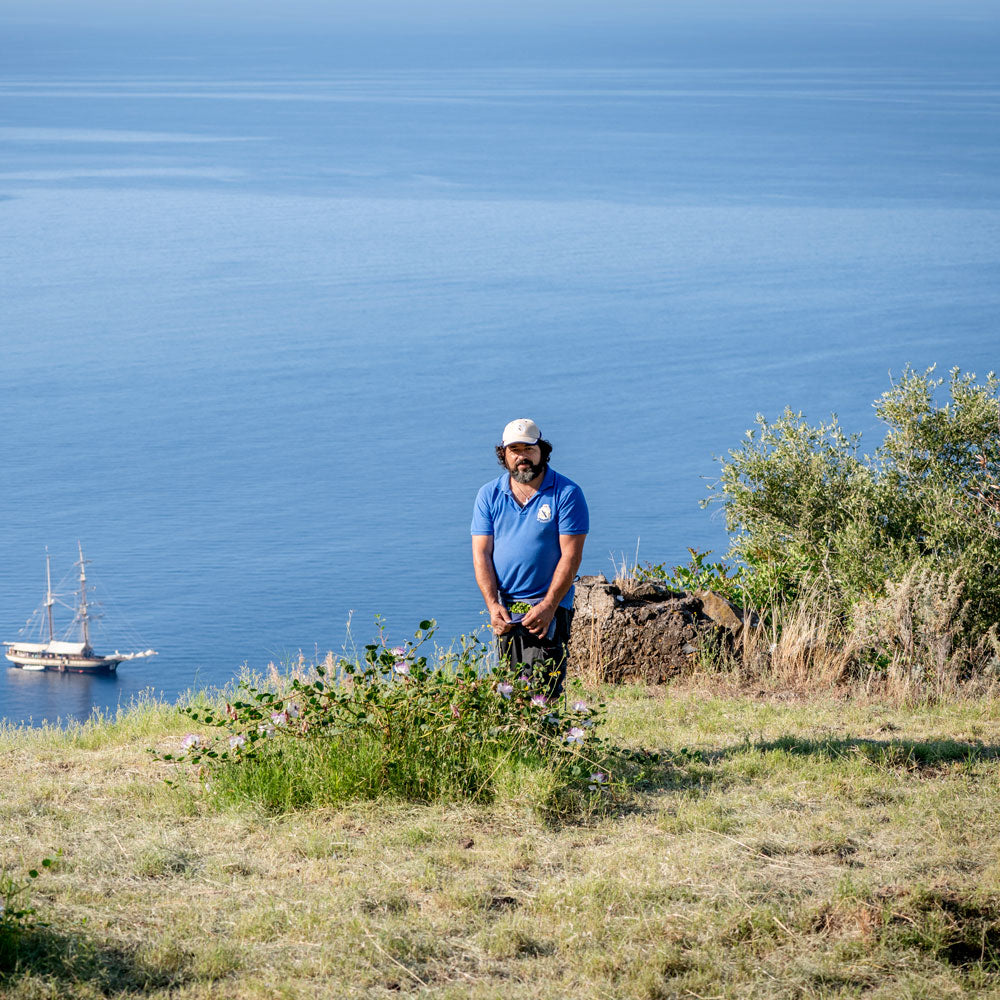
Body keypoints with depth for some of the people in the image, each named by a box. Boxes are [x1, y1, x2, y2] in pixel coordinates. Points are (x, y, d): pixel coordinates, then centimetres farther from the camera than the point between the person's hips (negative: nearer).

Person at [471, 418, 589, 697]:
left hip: (549, 605, -4)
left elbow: (570, 555, -7)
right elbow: (481, 553, 4)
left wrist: (548, 606, -16)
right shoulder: (489, 495, 8)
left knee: (542, 690, -14)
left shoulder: (567, 494, -3)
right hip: (503, 609, 4)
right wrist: (493, 605, -9)